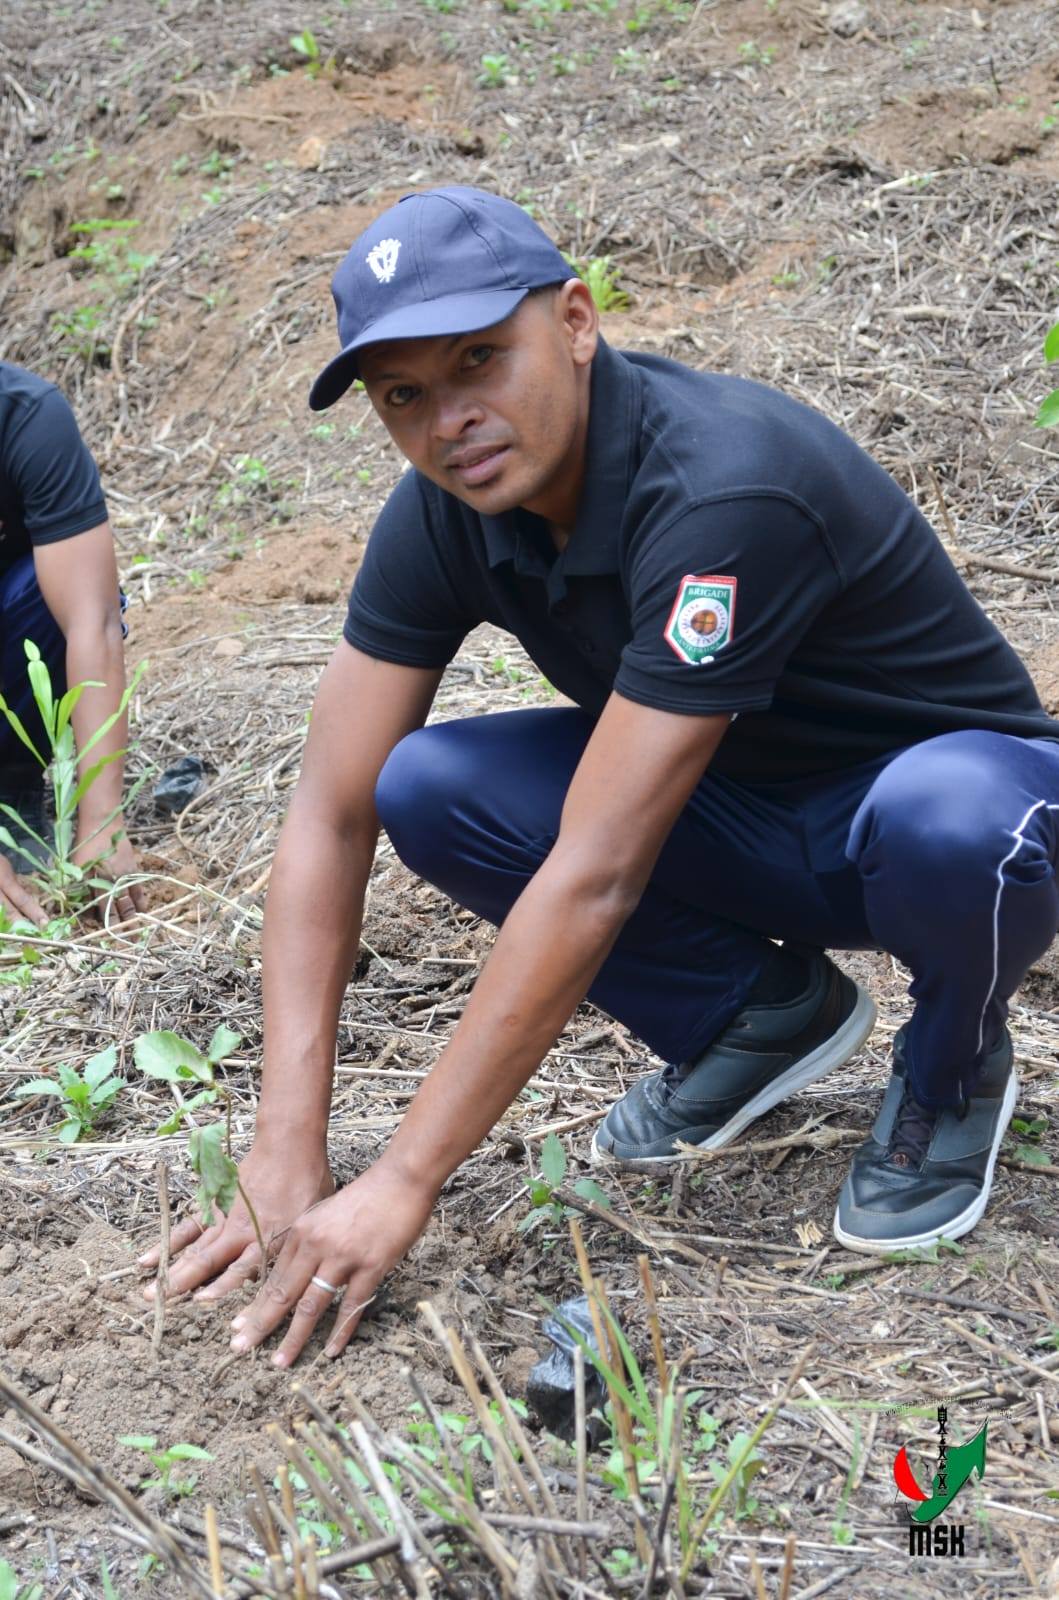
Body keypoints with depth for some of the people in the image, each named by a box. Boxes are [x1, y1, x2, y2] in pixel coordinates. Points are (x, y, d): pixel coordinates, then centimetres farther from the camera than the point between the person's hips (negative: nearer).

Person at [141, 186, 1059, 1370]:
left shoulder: (725, 493, -35)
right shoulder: (444, 514, -12)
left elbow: (594, 877, -37)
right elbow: (330, 817, -13)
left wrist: (402, 1186, -35)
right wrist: (285, 1161, -21)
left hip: (957, 784, -6)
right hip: (744, 815, 6)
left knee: (944, 819, -42)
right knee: (425, 789, -16)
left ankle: (951, 1071, -4)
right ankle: (760, 1015, 7)